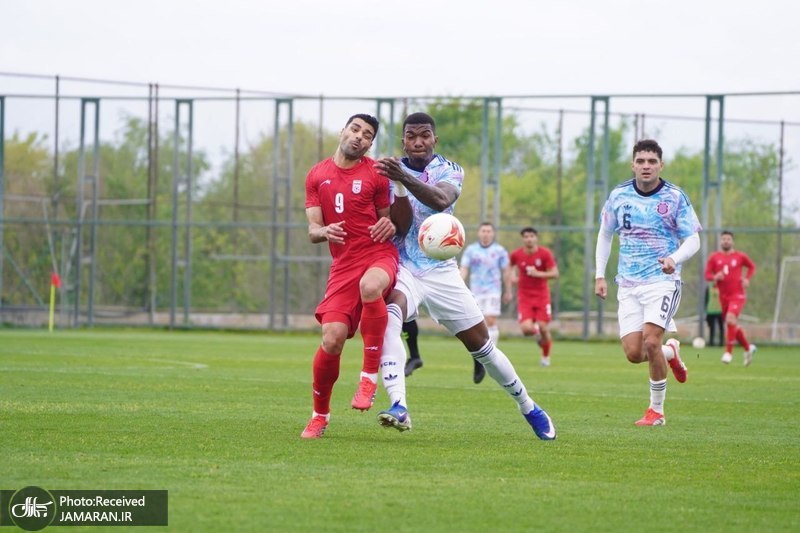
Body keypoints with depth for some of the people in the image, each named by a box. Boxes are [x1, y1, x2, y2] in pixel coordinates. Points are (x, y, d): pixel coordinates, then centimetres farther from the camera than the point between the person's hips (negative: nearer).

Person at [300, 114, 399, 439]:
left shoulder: (375, 173, 8)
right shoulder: (316, 176, 13)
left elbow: (387, 219, 13)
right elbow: (312, 230, 9)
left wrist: (390, 226, -12)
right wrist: (324, 232, -15)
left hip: (379, 255, -2)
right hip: (343, 263, 2)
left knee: (370, 286, -39)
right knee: (332, 338, -15)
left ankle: (369, 377, -26)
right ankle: (320, 414, 8)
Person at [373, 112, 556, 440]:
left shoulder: (450, 172, -4)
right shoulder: (389, 171, 2)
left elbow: (441, 199, -27)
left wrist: (404, 179, -45)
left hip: (441, 270, 0)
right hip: (402, 266, 0)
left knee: (482, 346, 8)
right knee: (389, 314, -34)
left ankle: (528, 407, 30)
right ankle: (398, 408, -43)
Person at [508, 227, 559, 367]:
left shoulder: (545, 254, -8)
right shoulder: (516, 254, -3)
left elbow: (555, 274, -9)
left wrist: (538, 274, -21)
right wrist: (513, 276, 2)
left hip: (542, 296, -1)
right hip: (524, 296, 1)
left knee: (543, 328, -6)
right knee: (526, 329, -16)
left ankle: (546, 356, 19)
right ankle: (535, 331, 23)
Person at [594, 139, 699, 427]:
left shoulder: (675, 197, -5)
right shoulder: (619, 195, 4)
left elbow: (693, 240, -4)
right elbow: (605, 235, 17)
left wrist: (674, 258, -25)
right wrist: (600, 276, 11)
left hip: (663, 281, -3)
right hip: (629, 285, 4)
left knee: (650, 341, -20)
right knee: (634, 354, -6)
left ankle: (657, 411, -4)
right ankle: (671, 353, 30)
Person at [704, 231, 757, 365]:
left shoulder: (740, 256, 0)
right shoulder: (714, 257, 3)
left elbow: (752, 266, 15)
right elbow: (707, 275, 3)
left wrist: (747, 279, -2)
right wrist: (715, 277, -19)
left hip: (738, 295, -4)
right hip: (723, 296, 4)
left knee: (730, 319, -25)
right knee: (733, 325, 11)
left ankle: (729, 352, -17)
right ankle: (748, 348, 33)